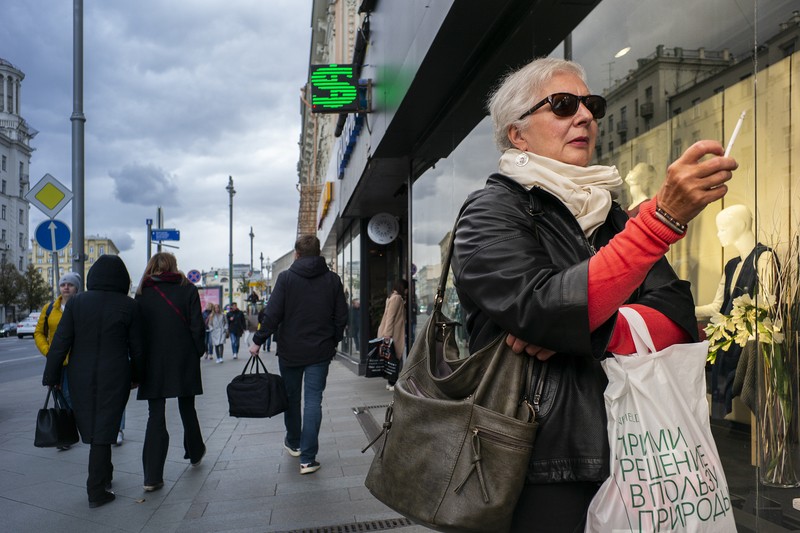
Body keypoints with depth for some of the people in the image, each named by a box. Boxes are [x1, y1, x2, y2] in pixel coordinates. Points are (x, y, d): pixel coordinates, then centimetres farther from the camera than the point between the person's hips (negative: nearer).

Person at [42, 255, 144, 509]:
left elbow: (60, 343, -5)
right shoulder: (128, 306, -6)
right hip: (115, 378, -2)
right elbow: (137, 348, 0)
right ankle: (97, 491, 6)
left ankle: (104, 475, 36)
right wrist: (136, 376, 13)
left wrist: (52, 377, 2)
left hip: (81, 378, 2)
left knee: (91, 427, 18)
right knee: (104, 430, 4)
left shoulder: (76, 302, -4)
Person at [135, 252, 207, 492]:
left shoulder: (142, 293, 1)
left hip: (153, 364, 0)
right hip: (183, 361, 0)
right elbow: (197, 326, -6)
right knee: (187, 409, 18)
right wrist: (198, 352, 6)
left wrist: (140, 361, 7)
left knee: (155, 416, 3)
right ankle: (195, 453, 37)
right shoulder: (187, 289, -1)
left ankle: (152, 477, 0)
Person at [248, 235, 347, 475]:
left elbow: (272, 314, -11)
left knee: (291, 398, 18)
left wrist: (258, 341, 0)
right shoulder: (332, 279, 0)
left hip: (290, 351, -1)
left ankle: (293, 443, 36)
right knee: (313, 401, 2)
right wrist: (333, 341, 15)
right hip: (320, 351, 1)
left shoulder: (286, 278, -7)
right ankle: (308, 458, -1)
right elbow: (341, 317, 1)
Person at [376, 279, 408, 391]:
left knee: (394, 357, 12)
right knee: (395, 357, -5)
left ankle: (391, 382, 17)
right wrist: (388, 334, -24)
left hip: (392, 334, 10)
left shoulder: (394, 297, 18)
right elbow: (390, 316, -20)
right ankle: (392, 383, 0)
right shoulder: (397, 298, -13)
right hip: (393, 334, -10)